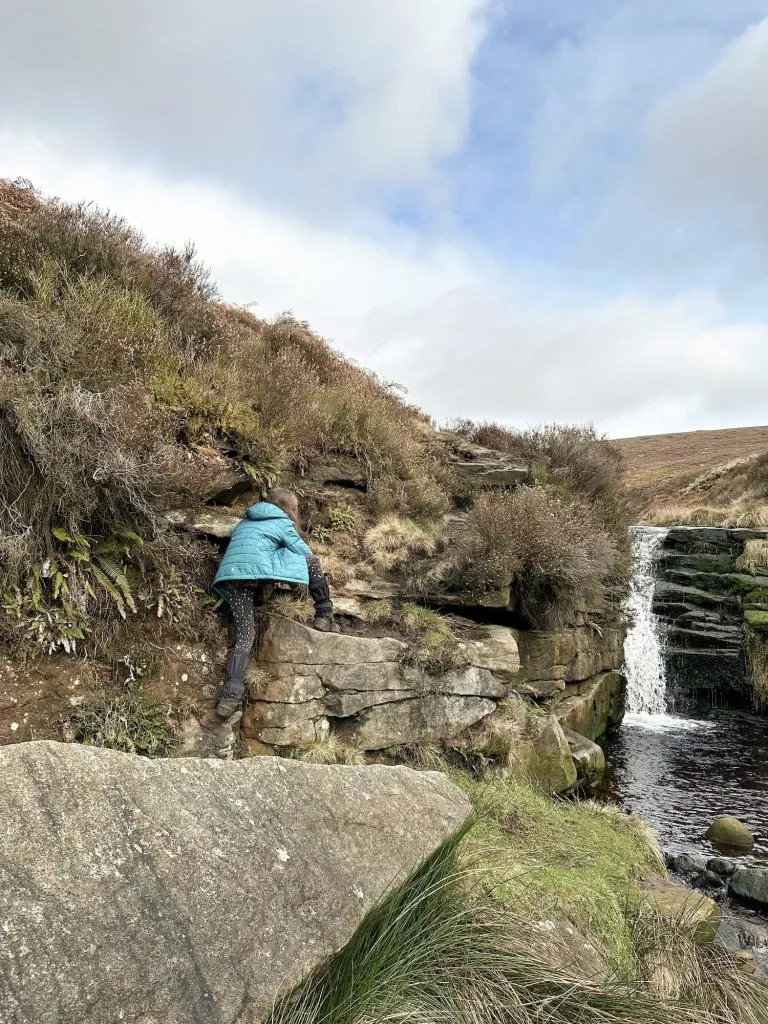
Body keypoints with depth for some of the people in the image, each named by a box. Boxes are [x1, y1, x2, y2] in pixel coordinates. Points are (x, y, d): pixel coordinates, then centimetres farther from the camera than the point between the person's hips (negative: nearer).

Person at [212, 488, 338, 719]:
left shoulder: (246, 521, 31)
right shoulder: (282, 522, 13)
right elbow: (306, 553, 16)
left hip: (229, 577, 6)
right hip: (258, 569, -6)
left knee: (244, 635, 6)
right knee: (312, 562, 10)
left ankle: (231, 696, -7)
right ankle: (324, 617, 11)